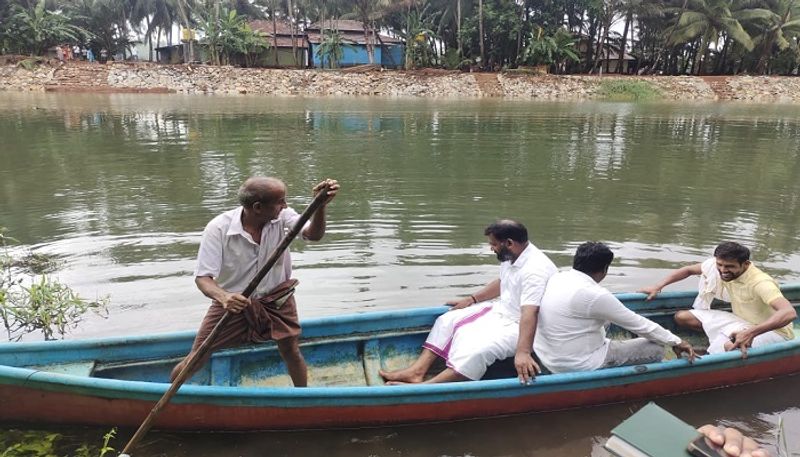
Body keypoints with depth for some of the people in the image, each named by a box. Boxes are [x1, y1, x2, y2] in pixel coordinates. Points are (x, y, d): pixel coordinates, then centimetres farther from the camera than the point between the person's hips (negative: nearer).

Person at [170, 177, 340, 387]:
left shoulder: (282, 216, -14)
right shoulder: (218, 229, -22)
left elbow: (313, 234, -27)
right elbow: (203, 277, -23)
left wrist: (321, 205, -45)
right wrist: (223, 297, -44)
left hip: (276, 297, 2)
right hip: (233, 301, -2)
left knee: (290, 350, -2)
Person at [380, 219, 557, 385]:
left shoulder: (535, 270, -28)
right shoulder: (510, 256, 1)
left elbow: (529, 314, -39)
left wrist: (523, 352, -49)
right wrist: (471, 299, 19)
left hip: (518, 326, -10)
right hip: (501, 310, 10)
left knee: (476, 349, -33)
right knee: (447, 321, 3)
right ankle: (417, 371, -9)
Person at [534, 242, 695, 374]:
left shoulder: (557, 277, 0)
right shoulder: (594, 295, -23)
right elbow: (638, 324, -12)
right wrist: (676, 342, 1)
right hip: (577, 366, -8)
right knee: (656, 349, 0)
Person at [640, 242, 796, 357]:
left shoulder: (760, 283, -33)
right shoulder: (715, 267, -13)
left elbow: (789, 313, -45)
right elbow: (688, 270, 4)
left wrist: (751, 333, -56)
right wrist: (657, 287, -4)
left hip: (773, 330, -6)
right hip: (743, 322, 6)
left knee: (731, 347, -39)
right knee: (682, 317, -4)